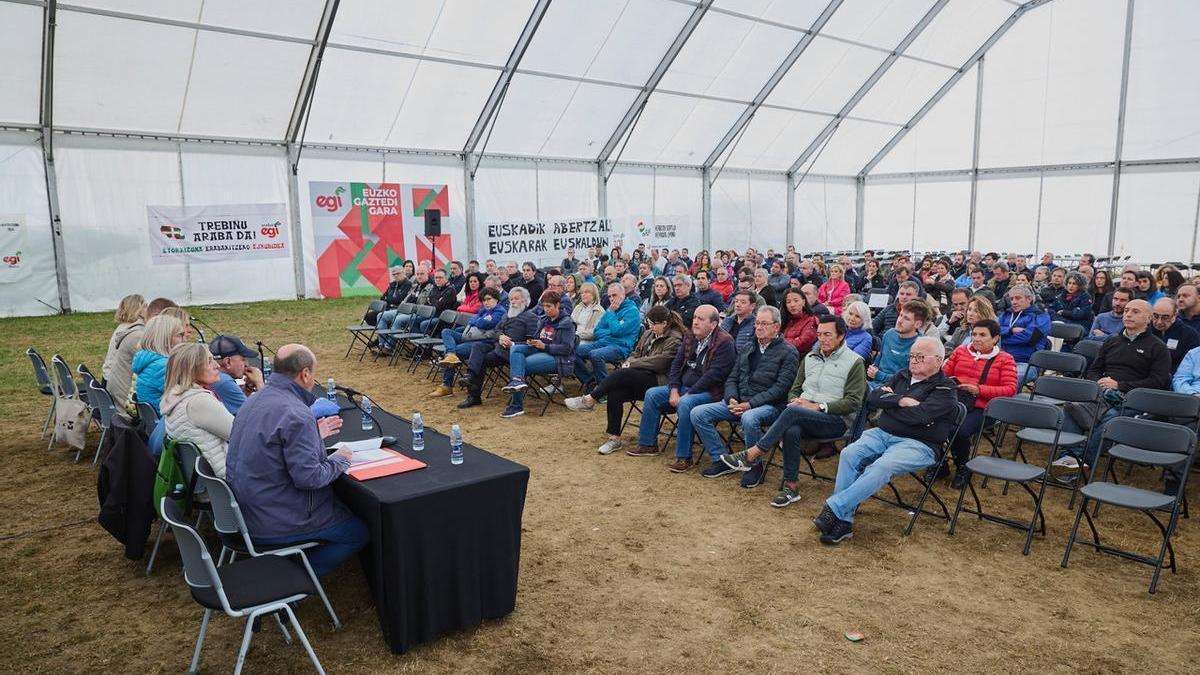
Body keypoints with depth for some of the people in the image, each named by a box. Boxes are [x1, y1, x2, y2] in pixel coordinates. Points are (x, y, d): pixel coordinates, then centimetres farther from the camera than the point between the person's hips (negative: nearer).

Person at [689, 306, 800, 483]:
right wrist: (732, 399, -6)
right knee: (698, 413, -10)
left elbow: (780, 387, -11)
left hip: (769, 406, -6)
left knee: (749, 418, -40)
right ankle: (722, 459, 0)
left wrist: (750, 404, -18)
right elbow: (732, 379, 17)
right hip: (738, 402, 6)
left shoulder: (788, 352, -1)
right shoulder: (746, 349, 20)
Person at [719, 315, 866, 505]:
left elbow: (853, 402, -6)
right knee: (791, 431, -33)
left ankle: (750, 455, -28)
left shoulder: (854, 362, 2)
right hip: (803, 418, 4)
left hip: (837, 420, -4)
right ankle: (791, 486, -23)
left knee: (792, 412, -32)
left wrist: (819, 407, -14)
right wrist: (795, 401, -1)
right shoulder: (810, 358, 19)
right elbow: (794, 389, 23)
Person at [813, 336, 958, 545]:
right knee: (849, 454, -22)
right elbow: (873, 398, 6)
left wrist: (889, 400, -5)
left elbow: (920, 415, -19)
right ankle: (843, 520, -23)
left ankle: (834, 508, -30)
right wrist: (901, 400, -9)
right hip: (882, 433, 6)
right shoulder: (902, 376, 18)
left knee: (881, 467, -34)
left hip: (918, 444, -5)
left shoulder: (945, 389, -2)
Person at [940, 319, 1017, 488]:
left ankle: (962, 468, 0)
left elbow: (1010, 389, -3)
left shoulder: (1005, 360, 6)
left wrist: (979, 390, -15)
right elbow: (944, 374, 21)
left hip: (981, 408, -3)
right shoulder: (960, 351, 18)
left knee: (960, 431, -33)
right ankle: (939, 466, -3)